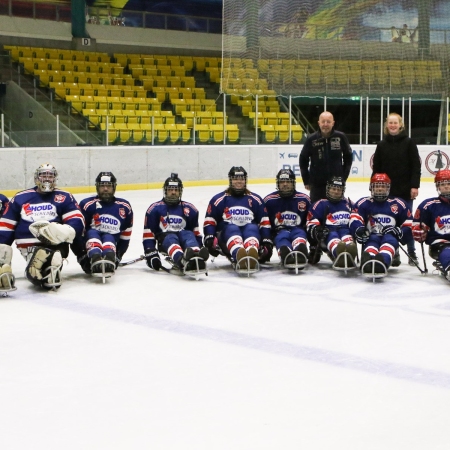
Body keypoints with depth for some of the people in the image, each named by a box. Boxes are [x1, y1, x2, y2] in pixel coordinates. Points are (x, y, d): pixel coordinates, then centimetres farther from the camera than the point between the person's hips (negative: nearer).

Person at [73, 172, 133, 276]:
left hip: (112, 244, 1)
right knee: (91, 233, -32)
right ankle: (95, 260, -62)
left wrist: (118, 255, 8)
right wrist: (80, 253, -15)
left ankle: (109, 260, -66)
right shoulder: (87, 204, -1)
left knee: (109, 239, -31)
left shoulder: (124, 207, 10)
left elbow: (126, 234, 16)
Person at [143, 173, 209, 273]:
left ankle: (196, 257, -67)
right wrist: (150, 252, -9)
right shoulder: (155, 209, 5)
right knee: (171, 240, -37)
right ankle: (183, 261, -72)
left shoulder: (189, 209, 15)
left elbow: (195, 231, 19)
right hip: (165, 238, -3)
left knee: (189, 235, -31)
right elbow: (148, 233, 1)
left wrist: (200, 247, 7)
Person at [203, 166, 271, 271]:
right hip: (226, 235, -1)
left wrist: (267, 242, 1)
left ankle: (252, 258, -70)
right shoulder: (219, 199, 12)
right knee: (232, 229, -37)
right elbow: (209, 221, 7)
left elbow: (264, 222, 13)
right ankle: (239, 257, -72)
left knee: (252, 228, -34)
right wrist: (209, 239, -9)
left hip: (251, 232, 1)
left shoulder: (255, 199, 18)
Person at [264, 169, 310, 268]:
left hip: (297, 230, 2)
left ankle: (299, 255, -71)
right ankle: (287, 256, -74)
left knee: (300, 234, -36)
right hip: (279, 231, -1)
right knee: (282, 237, -38)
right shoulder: (269, 200, 5)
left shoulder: (304, 199, 9)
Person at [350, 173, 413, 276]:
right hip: (371, 237, 0)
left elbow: (409, 224, 15)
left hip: (390, 237, 1)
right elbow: (355, 219, -4)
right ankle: (367, 260, -74)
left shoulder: (398, 204, 16)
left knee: (390, 239, -36)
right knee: (373, 239, -37)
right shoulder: (364, 203, 12)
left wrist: (400, 232, -8)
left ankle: (382, 261, -72)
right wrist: (359, 230, -28)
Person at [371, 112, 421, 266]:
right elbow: (376, 168, 7)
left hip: (405, 190, -2)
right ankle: (393, 253, 14)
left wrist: (414, 186, -11)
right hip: (387, 190, 2)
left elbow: (416, 166, -5)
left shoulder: (408, 143, -2)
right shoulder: (382, 144, 6)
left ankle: (412, 253, 15)